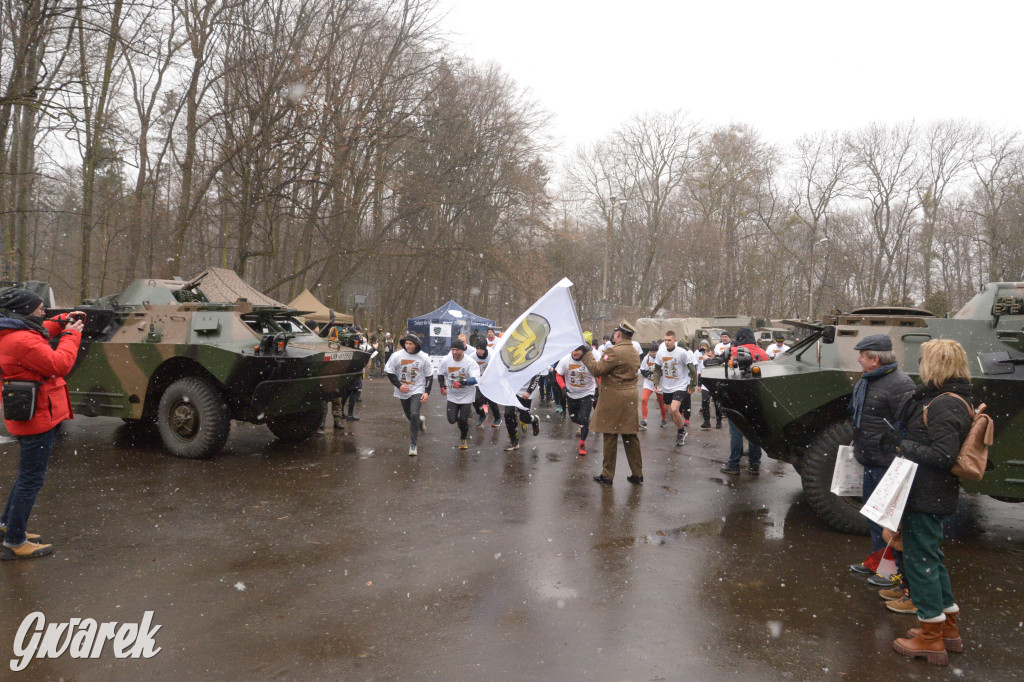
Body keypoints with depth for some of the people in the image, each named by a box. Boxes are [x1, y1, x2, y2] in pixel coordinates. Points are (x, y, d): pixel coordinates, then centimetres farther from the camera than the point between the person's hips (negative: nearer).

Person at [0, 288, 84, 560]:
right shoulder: (22, 341, -24)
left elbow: (39, 333, 27)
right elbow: (60, 365, -25)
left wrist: (62, 323, 11)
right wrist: (71, 334, -13)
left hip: (28, 416, 11)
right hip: (37, 418, -11)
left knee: (29, 474, 26)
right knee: (32, 479, -2)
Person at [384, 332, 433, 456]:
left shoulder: (424, 357, -8)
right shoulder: (397, 355, -8)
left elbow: (429, 376, 1)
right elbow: (389, 372, 0)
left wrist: (427, 392, -7)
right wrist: (399, 385, -11)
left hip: (418, 391, -3)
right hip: (403, 391, 3)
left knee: (414, 415, -19)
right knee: (409, 416, 14)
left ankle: (413, 445, -9)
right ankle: (421, 421, 52)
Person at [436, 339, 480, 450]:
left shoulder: (470, 362, -20)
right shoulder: (445, 360, -10)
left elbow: (475, 379, -31)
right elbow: (440, 373, 9)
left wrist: (462, 383, -45)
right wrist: (442, 386, -3)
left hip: (466, 395, -2)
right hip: (452, 395, 3)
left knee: (463, 420, -1)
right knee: (451, 420, -3)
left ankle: (463, 439, 30)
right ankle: (459, 419, 37)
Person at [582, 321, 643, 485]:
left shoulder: (614, 351, -17)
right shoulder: (634, 352, 12)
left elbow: (597, 370, -19)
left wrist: (586, 354, -8)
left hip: (613, 400, -8)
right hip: (630, 399, 8)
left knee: (610, 437, 1)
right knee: (630, 437, 13)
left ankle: (607, 475, 9)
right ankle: (637, 474, 18)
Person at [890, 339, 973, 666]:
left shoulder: (944, 406, -22)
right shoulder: (954, 399, 10)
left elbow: (943, 456, -26)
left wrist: (907, 447, -17)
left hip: (927, 497, -10)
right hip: (932, 494, 10)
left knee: (920, 557, 1)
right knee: (931, 556, 21)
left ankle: (931, 637, 13)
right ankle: (949, 627, 34)